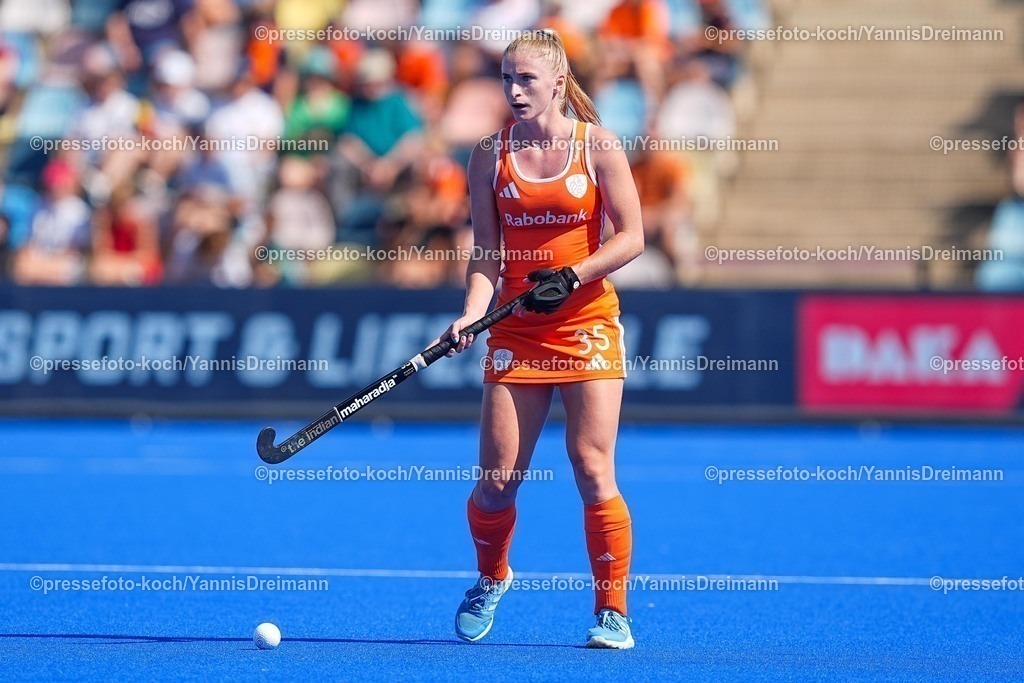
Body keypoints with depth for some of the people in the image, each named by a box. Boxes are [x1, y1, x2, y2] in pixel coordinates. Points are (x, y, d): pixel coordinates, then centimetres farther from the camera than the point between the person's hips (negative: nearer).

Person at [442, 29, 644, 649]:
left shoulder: (598, 146, -3)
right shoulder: (490, 156, 4)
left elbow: (631, 237, -4)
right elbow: (486, 253, 3)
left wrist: (572, 277, -17)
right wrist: (472, 316, -13)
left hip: (588, 323, -2)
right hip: (517, 332, 2)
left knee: (593, 472, -10)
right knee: (497, 479, -1)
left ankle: (613, 611, 2)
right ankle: (491, 579, 28)